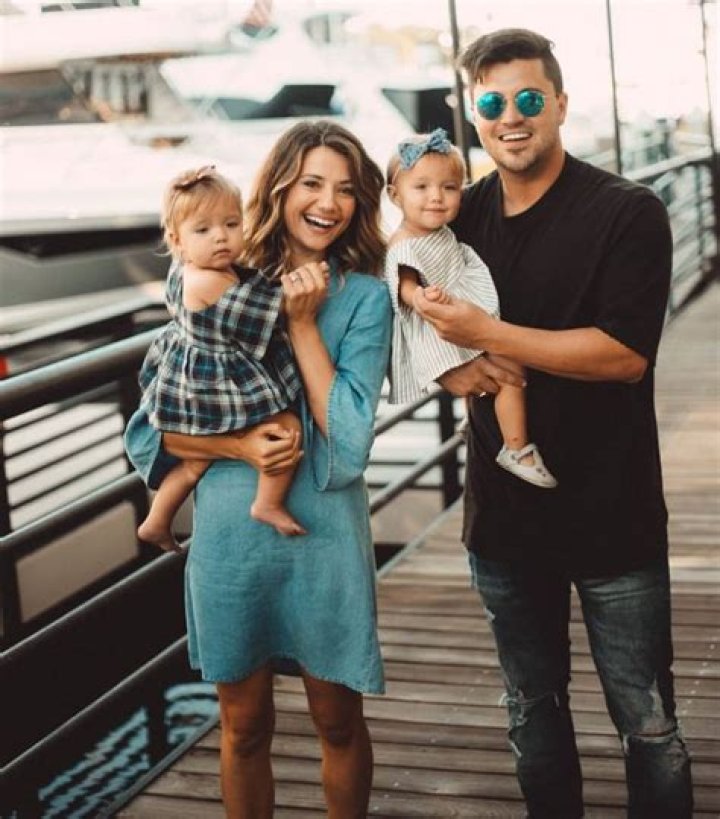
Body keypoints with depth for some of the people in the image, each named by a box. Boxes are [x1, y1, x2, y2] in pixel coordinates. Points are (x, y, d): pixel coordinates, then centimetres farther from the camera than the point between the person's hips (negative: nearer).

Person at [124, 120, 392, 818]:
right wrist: (236, 446, -17)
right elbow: (152, 427, 0)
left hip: (323, 532, -1)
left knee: (338, 721, 13)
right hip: (229, 533, 1)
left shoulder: (365, 297, -4)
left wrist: (303, 323, -15)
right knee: (244, 726, 15)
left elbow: (348, 438, -13)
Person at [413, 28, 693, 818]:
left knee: (646, 722, 5)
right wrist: (450, 368, -11)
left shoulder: (627, 213, -10)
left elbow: (625, 355, -20)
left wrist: (485, 334, -22)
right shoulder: (460, 215, 4)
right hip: (503, 514, 5)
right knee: (532, 711, 19)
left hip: (612, 518, -4)